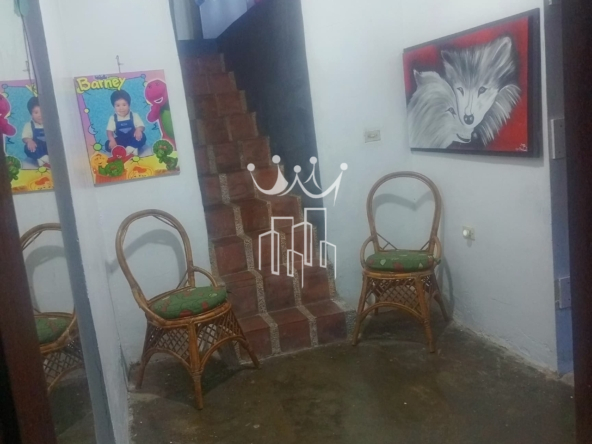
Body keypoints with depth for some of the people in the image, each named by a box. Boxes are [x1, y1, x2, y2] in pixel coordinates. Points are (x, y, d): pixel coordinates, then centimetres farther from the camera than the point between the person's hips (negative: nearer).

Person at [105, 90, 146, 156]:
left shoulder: (134, 116, -2)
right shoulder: (113, 118, 0)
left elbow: (141, 126, -9)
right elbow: (109, 131, -9)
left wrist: (139, 130, -35)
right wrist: (112, 140, -31)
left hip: (133, 140, -1)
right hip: (120, 141, 2)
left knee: (142, 137, -30)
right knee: (108, 144, -26)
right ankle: (132, 150, -34)